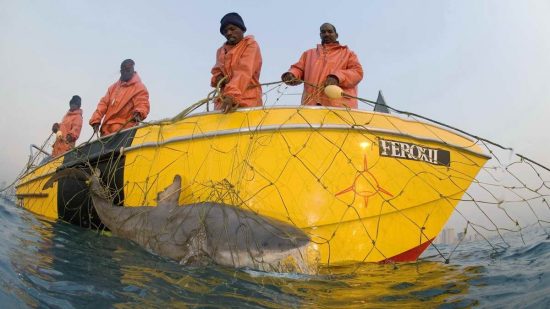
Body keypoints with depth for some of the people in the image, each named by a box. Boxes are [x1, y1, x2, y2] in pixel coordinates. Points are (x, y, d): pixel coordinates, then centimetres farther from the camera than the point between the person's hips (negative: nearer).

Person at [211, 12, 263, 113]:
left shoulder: (251, 45, -1)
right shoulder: (221, 51, 20)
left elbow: (243, 73, -16)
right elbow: (216, 72, 19)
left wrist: (232, 95, -31)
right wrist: (219, 78, -7)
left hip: (247, 100, -5)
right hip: (224, 100, 6)